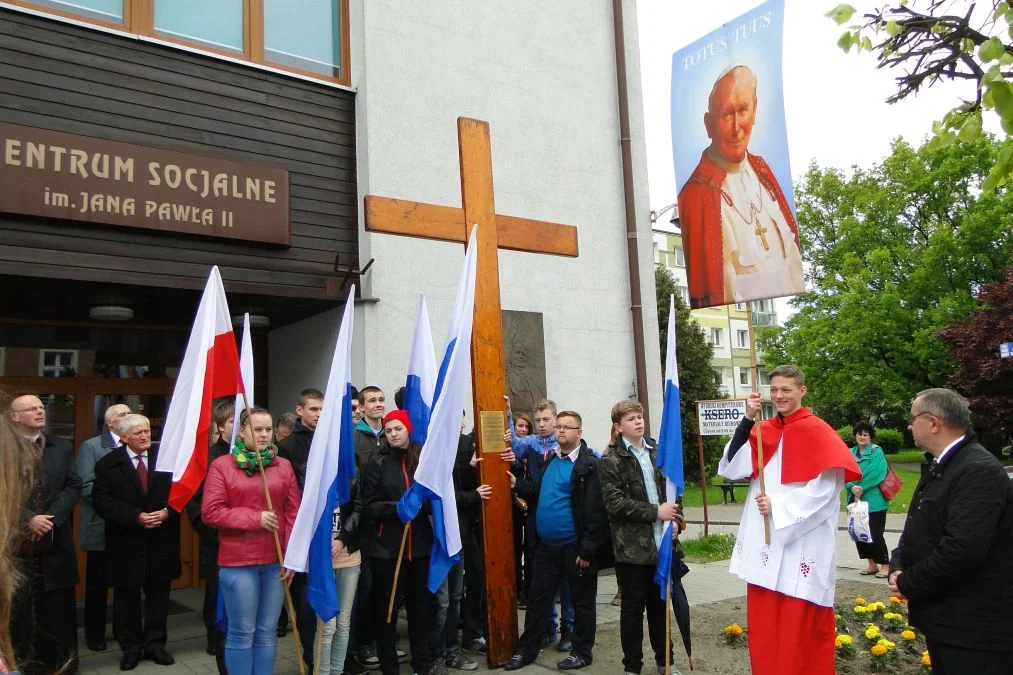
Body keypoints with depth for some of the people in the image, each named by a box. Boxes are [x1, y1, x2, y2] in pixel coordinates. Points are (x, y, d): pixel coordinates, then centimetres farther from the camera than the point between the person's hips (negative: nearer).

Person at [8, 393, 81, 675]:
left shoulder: (61, 447, 9)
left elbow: (74, 486, 3)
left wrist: (51, 517, -10)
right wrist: (28, 519, -15)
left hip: (55, 540, 3)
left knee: (57, 605, 9)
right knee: (17, 606, 7)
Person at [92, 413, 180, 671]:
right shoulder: (108, 464, -2)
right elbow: (102, 501, -9)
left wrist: (167, 512, -16)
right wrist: (135, 516, -19)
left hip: (161, 541, 1)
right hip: (126, 542, -1)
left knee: (158, 594, 10)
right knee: (127, 596, 9)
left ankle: (155, 644, 24)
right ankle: (131, 647, 24)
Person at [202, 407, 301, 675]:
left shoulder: (284, 465, 6)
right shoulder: (221, 465, -2)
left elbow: (294, 514, 5)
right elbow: (210, 512, -7)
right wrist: (255, 518, -12)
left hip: (276, 562, 3)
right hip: (237, 562, -3)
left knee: (267, 632, 11)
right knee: (242, 633, 5)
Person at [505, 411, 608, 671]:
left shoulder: (589, 464, -14)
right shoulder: (548, 460, 10)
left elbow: (595, 510, -18)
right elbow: (537, 494, 15)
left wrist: (587, 550, -19)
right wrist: (517, 484, -3)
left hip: (575, 547, -7)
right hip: (546, 545, 7)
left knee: (581, 601, 10)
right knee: (538, 598, 15)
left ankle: (582, 652, 25)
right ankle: (527, 649, 28)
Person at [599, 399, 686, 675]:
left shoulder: (657, 452, 10)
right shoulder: (611, 460, -7)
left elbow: (673, 487, 16)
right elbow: (615, 503, -16)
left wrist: (676, 519, 0)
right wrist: (655, 512, -19)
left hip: (662, 543, 5)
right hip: (632, 547, -4)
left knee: (660, 604, 16)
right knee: (633, 608, 6)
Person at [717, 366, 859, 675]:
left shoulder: (817, 432, -7)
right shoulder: (764, 431, 9)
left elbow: (826, 487, -13)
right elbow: (731, 469, -2)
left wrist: (779, 505, -18)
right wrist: (747, 420, -10)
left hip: (800, 545, -5)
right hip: (763, 544, 6)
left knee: (800, 626, 1)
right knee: (765, 625, 11)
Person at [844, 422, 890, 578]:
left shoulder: (877, 452, -5)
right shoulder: (851, 453, 10)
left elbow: (874, 474, -16)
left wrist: (861, 489, -14)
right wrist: (852, 487, -18)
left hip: (874, 502, -6)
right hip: (856, 500, 6)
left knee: (875, 535, -5)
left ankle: (885, 565, 9)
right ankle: (872, 565, 22)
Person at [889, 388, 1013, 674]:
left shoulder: (980, 471, -21)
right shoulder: (941, 468, 12)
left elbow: (963, 549, -29)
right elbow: (918, 531, 16)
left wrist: (908, 584, -17)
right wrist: (897, 567, -3)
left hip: (975, 630, -9)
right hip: (945, 620, 9)